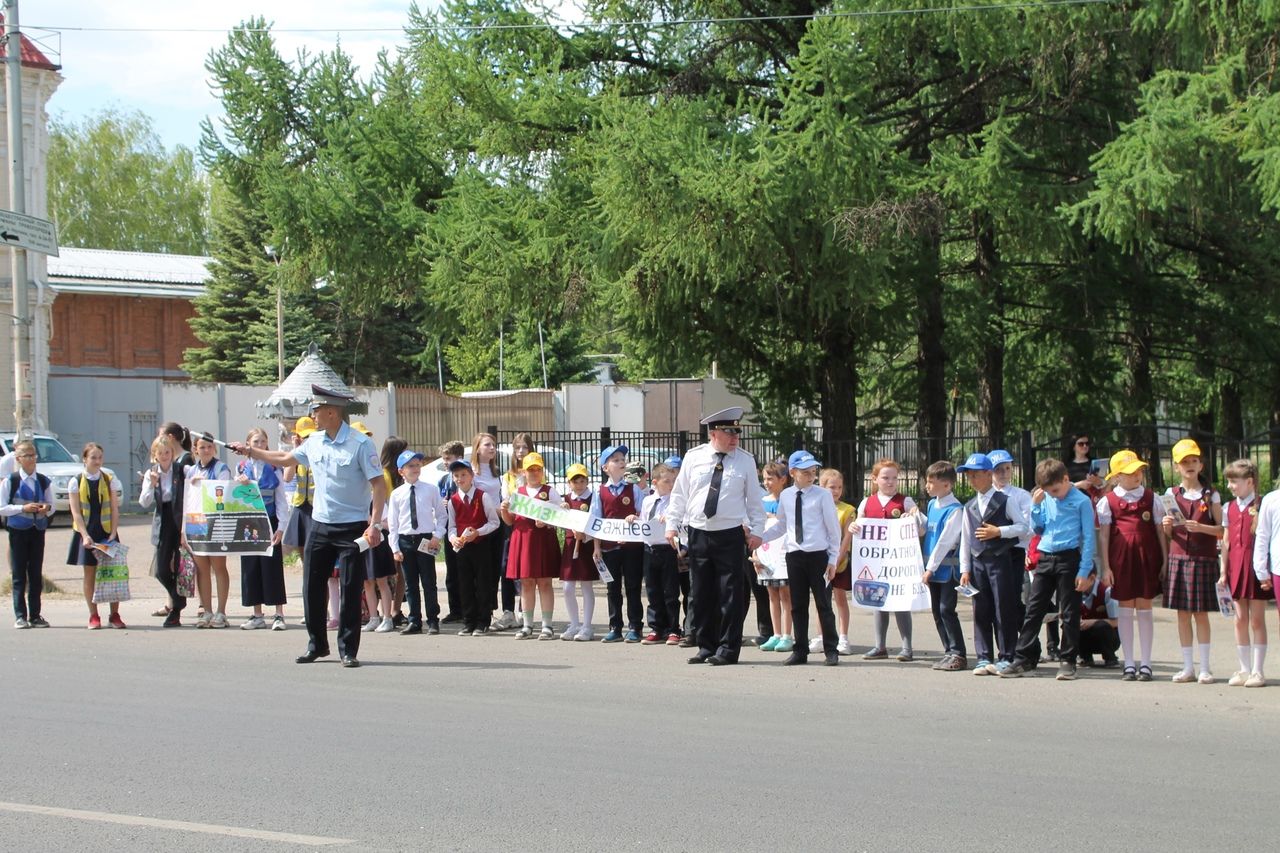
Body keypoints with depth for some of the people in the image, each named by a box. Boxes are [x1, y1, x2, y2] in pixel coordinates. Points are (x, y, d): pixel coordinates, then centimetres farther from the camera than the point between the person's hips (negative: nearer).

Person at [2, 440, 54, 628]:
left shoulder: (44, 482, 8)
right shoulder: (10, 481, -3)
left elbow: (52, 508, 12)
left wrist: (47, 508, -11)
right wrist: (23, 508, -17)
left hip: (38, 530, 3)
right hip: (18, 531, -3)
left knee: (36, 574, 6)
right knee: (19, 575, -1)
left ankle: (35, 615, 11)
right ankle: (20, 616, 2)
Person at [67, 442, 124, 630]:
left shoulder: (109, 480, 4)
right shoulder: (76, 482, 1)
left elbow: (114, 509, 3)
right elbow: (76, 512, -3)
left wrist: (113, 533, -8)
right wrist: (85, 536, -13)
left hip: (106, 532, 1)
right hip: (86, 533, -1)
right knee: (90, 573, 3)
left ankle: (114, 615, 5)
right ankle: (93, 616, 10)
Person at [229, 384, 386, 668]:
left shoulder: (360, 444, -13)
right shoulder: (314, 442, 7)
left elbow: (379, 484, -16)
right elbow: (286, 458, 24)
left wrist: (375, 524, -23)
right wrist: (251, 452, 26)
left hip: (352, 528, -7)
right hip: (320, 525, 7)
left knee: (350, 591, -3)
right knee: (312, 587, 9)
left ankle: (349, 650, 6)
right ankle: (317, 645, 22)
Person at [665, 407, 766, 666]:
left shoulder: (745, 460, 2)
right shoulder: (693, 458, 4)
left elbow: (755, 498, 5)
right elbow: (679, 494, 9)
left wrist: (756, 531, -1)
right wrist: (672, 525, 6)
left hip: (730, 535, -2)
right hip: (698, 534, 2)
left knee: (730, 594, -2)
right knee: (700, 594, 7)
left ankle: (727, 649, 5)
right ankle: (705, 647, 17)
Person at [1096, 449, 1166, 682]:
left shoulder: (1152, 498, 8)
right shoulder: (1107, 501, 4)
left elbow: (1160, 531, 8)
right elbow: (1103, 535, 3)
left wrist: (1165, 561, 3)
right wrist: (1105, 567, -3)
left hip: (1147, 557, 0)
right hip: (1120, 558, 0)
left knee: (1144, 607, 3)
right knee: (1124, 609, 3)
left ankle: (1145, 663, 9)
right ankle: (1128, 664, 9)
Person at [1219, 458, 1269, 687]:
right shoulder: (1229, 508, 11)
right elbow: (1226, 542, 12)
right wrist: (1224, 571, 7)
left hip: (1256, 568, -5)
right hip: (1236, 567, 5)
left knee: (1256, 620, -1)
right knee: (1240, 620, 7)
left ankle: (1257, 671, 3)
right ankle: (1244, 670, 13)